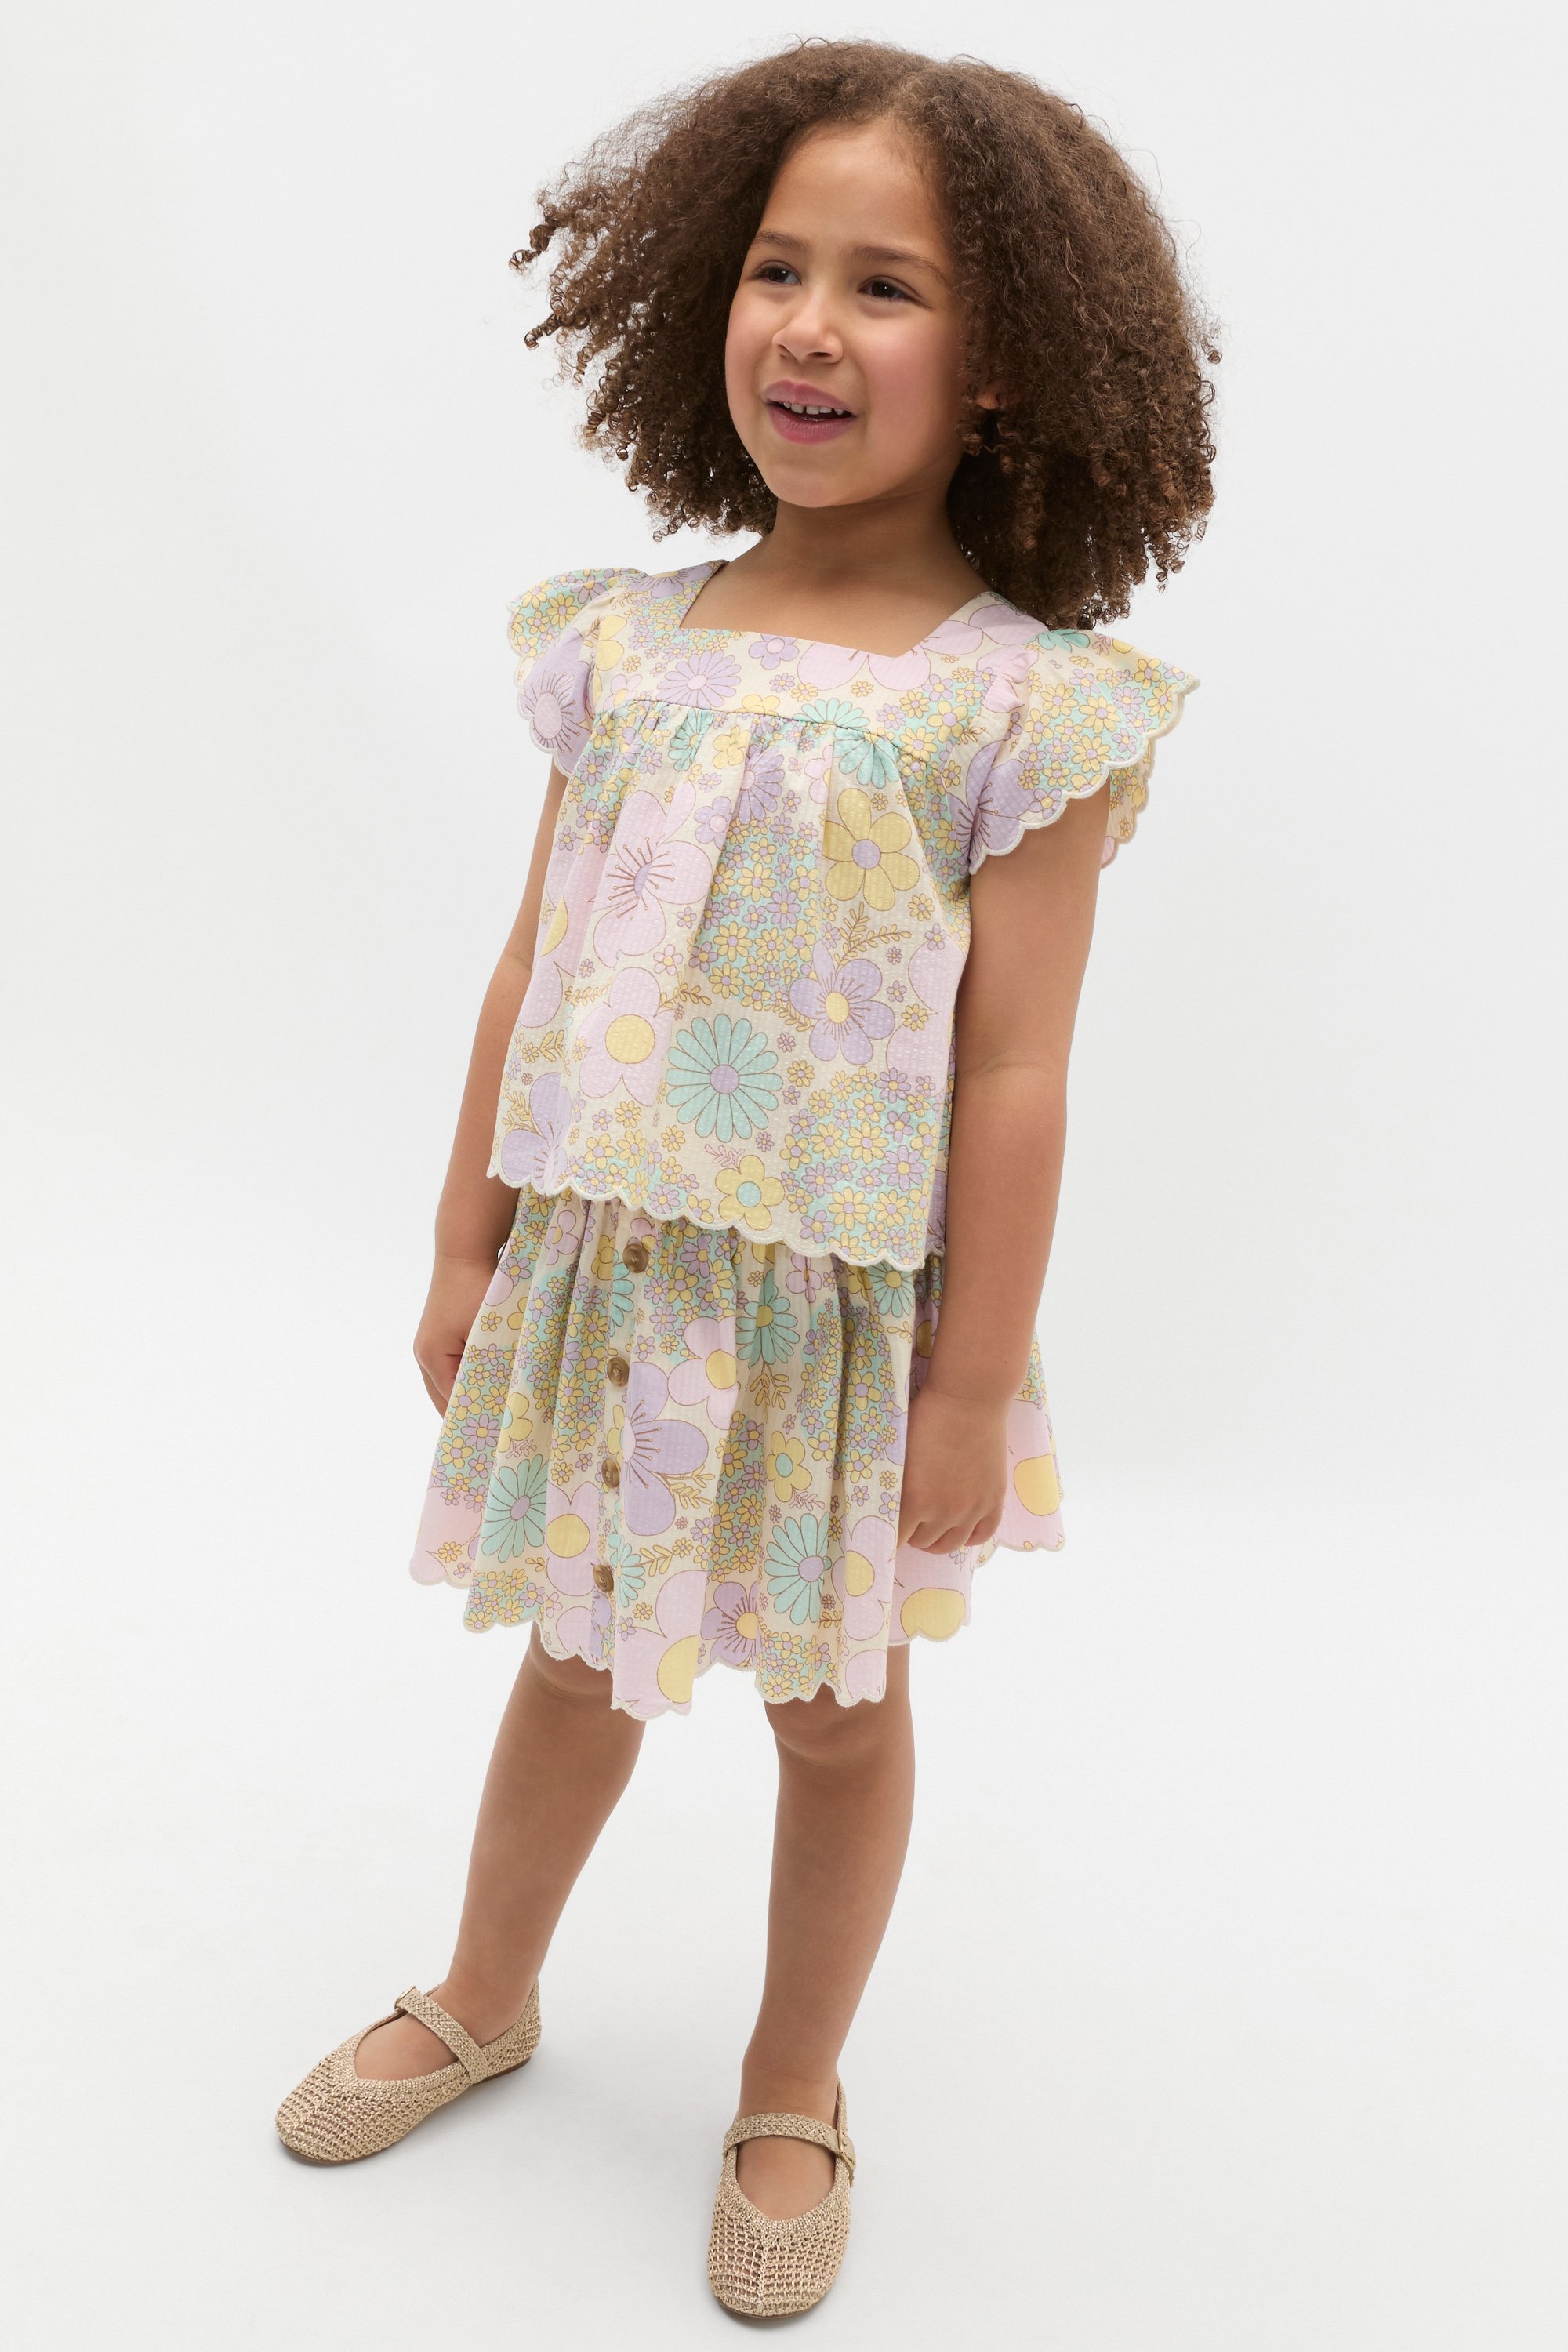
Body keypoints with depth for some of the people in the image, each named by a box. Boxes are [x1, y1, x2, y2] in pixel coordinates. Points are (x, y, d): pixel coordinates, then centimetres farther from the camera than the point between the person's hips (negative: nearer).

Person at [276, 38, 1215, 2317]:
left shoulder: (1018, 701, -14)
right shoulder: (628, 647, -1)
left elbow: (1015, 1078, -13)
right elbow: (532, 970, 4)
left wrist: (974, 1387, -11)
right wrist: (470, 1252, 6)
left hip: (846, 1302, -3)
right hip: (606, 1276, 4)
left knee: (838, 1700, 16)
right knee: (578, 1655, 22)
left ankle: (794, 2093, 38)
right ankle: (484, 1999, 46)